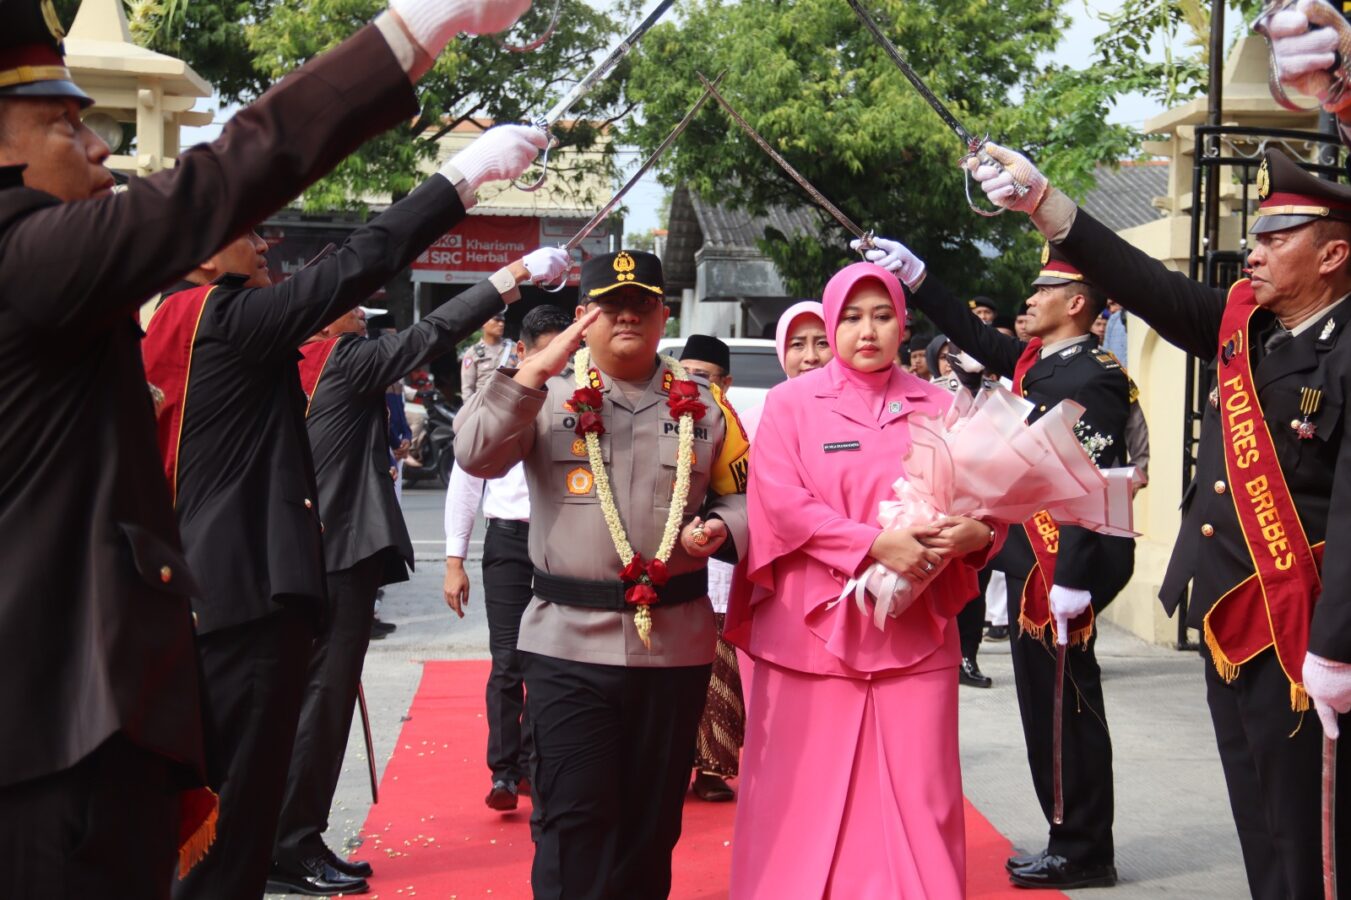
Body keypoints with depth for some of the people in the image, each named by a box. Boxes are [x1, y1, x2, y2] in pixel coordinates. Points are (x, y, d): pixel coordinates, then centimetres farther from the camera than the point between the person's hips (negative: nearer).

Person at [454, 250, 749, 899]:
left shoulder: (701, 404, 10)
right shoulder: (548, 395, 2)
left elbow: (743, 497, 16)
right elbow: (476, 456, -13)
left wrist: (720, 530, -6)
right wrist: (535, 371, -19)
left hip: (676, 645, 3)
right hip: (570, 644, -2)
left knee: (653, 820, 12)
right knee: (574, 821, -3)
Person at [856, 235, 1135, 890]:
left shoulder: (1092, 378, -14)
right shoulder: (1034, 363, 12)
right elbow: (974, 336, 23)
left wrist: (1072, 580, -24)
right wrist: (915, 276, 14)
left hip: (1063, 566, -9)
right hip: (1029, 563, 9)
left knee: (1066, 704, -2)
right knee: (1044, 703, 13)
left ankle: (1084, 853, 9)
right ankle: (1072, 841, 23)